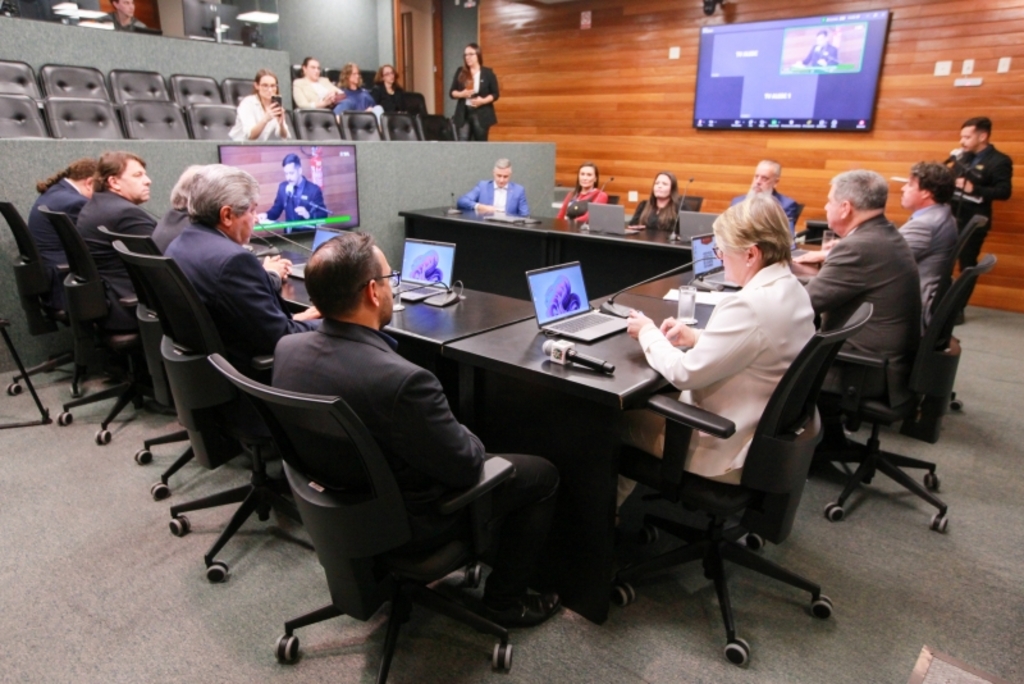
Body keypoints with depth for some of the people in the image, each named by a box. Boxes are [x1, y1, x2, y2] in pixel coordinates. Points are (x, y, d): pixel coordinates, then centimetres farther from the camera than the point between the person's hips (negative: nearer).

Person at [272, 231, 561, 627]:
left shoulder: (287, 348, -13)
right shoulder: (402, 380, -38)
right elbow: (467, 467, -24)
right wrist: (470, 440, 0)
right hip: (407, 523, -7)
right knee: (542, 475, 9)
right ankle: (504, 599, 24)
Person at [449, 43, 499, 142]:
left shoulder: (488, 73, 1)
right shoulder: (460, 72, 7)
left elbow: (495, 94, 1)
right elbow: (452, 92, 8)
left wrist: (483, 101, -17)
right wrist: (461, 94, -13)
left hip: (481, 114, -1)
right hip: (464, 113, 2)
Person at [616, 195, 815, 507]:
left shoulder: (750, 305, -31)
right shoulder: (791, 289, 0)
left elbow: (685, 374, -25)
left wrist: (648, 334, -9)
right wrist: (697, 337, 4)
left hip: (729, 450, -9)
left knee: (623, 414, 9)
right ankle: (628, 496, 37)